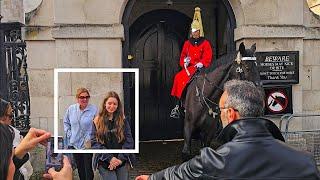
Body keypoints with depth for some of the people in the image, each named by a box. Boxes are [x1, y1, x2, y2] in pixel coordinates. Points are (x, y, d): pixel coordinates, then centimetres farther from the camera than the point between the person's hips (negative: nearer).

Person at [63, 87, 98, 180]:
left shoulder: (94, 109, -13)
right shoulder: (71, 109, 0)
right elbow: (65, 122, 15)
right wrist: (69, 133, 5)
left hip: (88, 144, -4)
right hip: (74, 144, 4)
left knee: (88, 168, 1)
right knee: (80, 168, 19)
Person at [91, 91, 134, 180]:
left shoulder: (123, 120, 5)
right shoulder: (97, 121, 2)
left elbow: (129, 140, 1)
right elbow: (94, 142, -4)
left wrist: (121, 158, -11)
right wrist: (110, 158, -13)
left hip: (122, 162, 2)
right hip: (104, 163, -2)